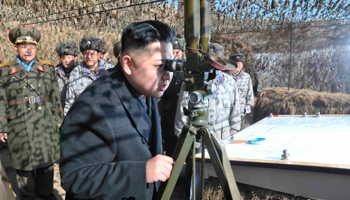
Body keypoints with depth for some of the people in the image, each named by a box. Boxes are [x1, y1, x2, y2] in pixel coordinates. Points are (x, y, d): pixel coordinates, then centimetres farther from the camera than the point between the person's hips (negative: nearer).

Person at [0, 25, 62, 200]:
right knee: (24, 163, 9)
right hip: (20, 129, -1)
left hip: (46, 127, 2)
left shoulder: (48, 68, 9)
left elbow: (55, 96, 12)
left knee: (46, 162, 10)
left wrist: (57, 118, 10)